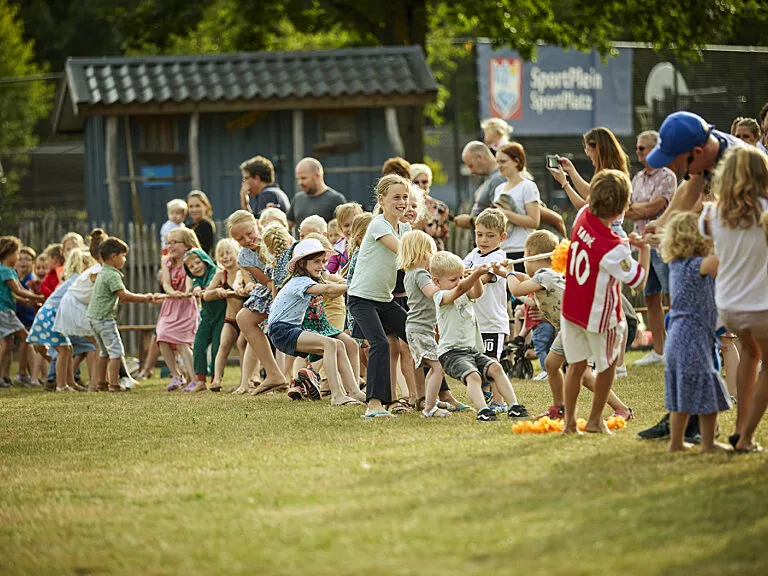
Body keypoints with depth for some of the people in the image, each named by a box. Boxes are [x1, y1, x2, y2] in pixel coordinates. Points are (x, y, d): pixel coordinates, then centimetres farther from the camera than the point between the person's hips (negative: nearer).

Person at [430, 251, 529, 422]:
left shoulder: (467, 294, 18)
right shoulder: (441, 296, -3)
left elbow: (476, 293, -6)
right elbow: (459, 289, -23)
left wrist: (476, 277, -27)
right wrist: (476, 275, -38)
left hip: (474, 350, 6)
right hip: (451, 352, -6)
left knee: (495, 368, -16)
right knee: (473, 376, -30)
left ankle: (513, 406, -20)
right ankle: (482, 411, -43)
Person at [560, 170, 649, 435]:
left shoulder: (583, 216, -13)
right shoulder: (613, 249, -31)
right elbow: (638, 281, -18)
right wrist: (645, 250, -7)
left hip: (571, 309, 6)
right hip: (599, 315, -6)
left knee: (576, 364, 16)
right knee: (607, 364, 17)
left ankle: (569, 421, 15)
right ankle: (595, 420, 24)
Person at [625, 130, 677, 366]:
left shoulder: (666, 177, -8)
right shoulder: (638, 178, 16)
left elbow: (652, 208, -16)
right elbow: (630, 210, 9)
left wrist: (631, 209, -4)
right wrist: (643, 209, -11)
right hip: (643, 244, 8)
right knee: (651, 300, 9)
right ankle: (658, 351, 15)